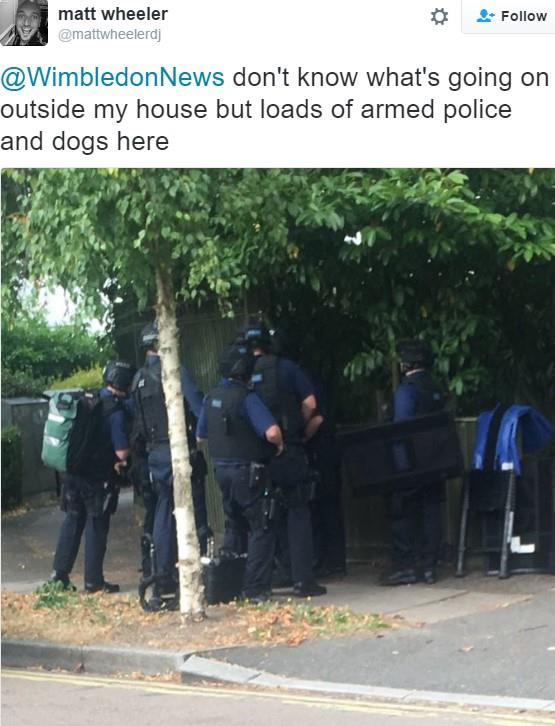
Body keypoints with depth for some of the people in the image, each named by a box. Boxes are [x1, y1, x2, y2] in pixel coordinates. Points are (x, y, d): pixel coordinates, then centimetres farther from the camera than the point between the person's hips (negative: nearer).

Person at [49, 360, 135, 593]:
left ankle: (60, 573, 19)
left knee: (72, 521, 16)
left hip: (74, 472, 6)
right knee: (97, 527, 4)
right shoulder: (116, 411, -16)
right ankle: (94, 581, 10)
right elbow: (122, 453, -19)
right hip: (99, 478, -6)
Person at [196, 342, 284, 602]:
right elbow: (272, 432, -28)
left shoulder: (211, 398, 7)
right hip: (246, 471, -8)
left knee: (234, 526, 21)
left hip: (222, 470, 8)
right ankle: (256, 588, -3)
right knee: (262, 528, 0)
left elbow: (200, 436, 19)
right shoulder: (246, 398, -17)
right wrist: (279, 445, -7)